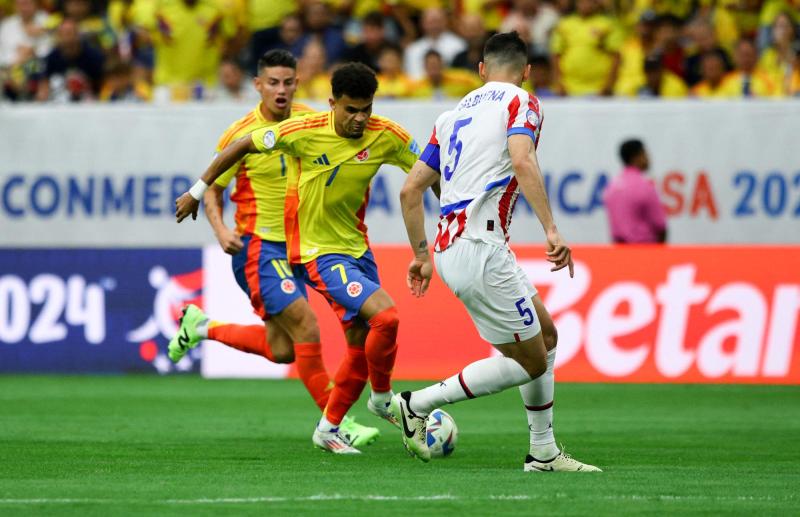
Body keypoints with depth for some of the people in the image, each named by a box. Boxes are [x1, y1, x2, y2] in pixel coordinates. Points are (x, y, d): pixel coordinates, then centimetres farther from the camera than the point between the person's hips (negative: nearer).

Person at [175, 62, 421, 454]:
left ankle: (328, 429, 27)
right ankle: (382, 397, 4)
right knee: (385, 317, -22)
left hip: (357, 246, 6)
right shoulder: (303, 132, -19)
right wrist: (198, 190, 3)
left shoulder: (386, 136, -10)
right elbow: (243, 146, -5)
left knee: (361, 343, 9)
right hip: (318, 252, -6)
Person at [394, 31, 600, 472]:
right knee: (529, 363, 0)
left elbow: (410, 190, 18)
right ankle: (416, 404, 1)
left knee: (546, 336, 18)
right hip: (479, 249, -9)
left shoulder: (454, 114, 19)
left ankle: (544, 452, 18)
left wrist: (421, 254, 26)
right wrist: (551, 229, -26)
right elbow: (522, 161, -22)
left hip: (450, 249, 9)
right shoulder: (520, 102, -2)